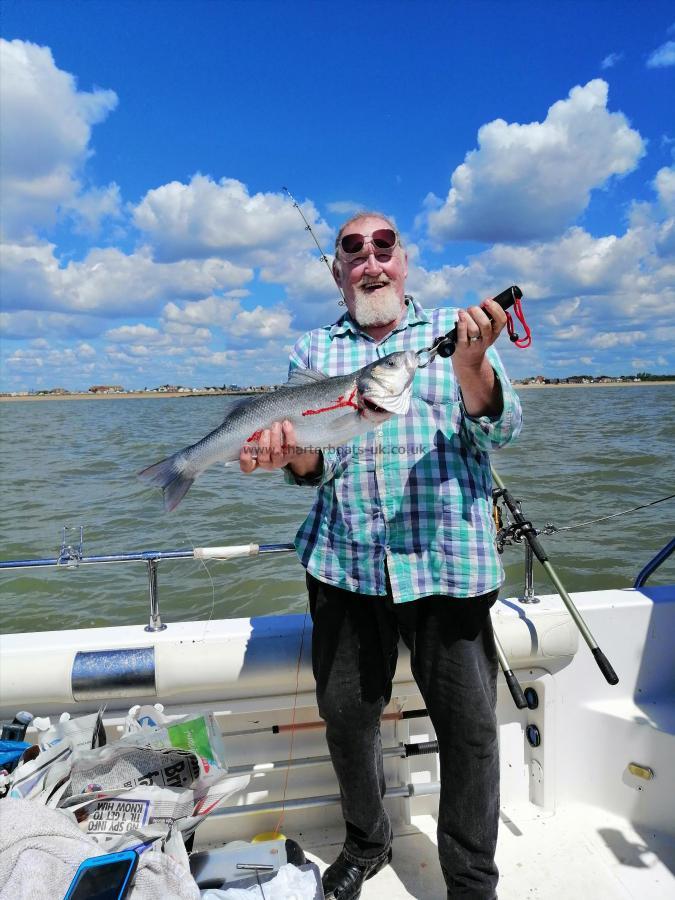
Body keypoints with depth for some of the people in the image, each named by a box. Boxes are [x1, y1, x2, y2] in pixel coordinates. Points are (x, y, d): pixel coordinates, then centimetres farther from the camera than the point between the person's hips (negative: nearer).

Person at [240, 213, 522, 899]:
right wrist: (288, 454, -18)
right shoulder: (314, 349, 12)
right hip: (345, 560, 2)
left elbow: (498, 434, -3)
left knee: (469, 724, 5)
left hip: (448, 561, -1)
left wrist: (471, 365, -22)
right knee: (345, 712, 13)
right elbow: (311, 465, 6)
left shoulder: (455, 329, 8)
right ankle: (365, 843, 42)